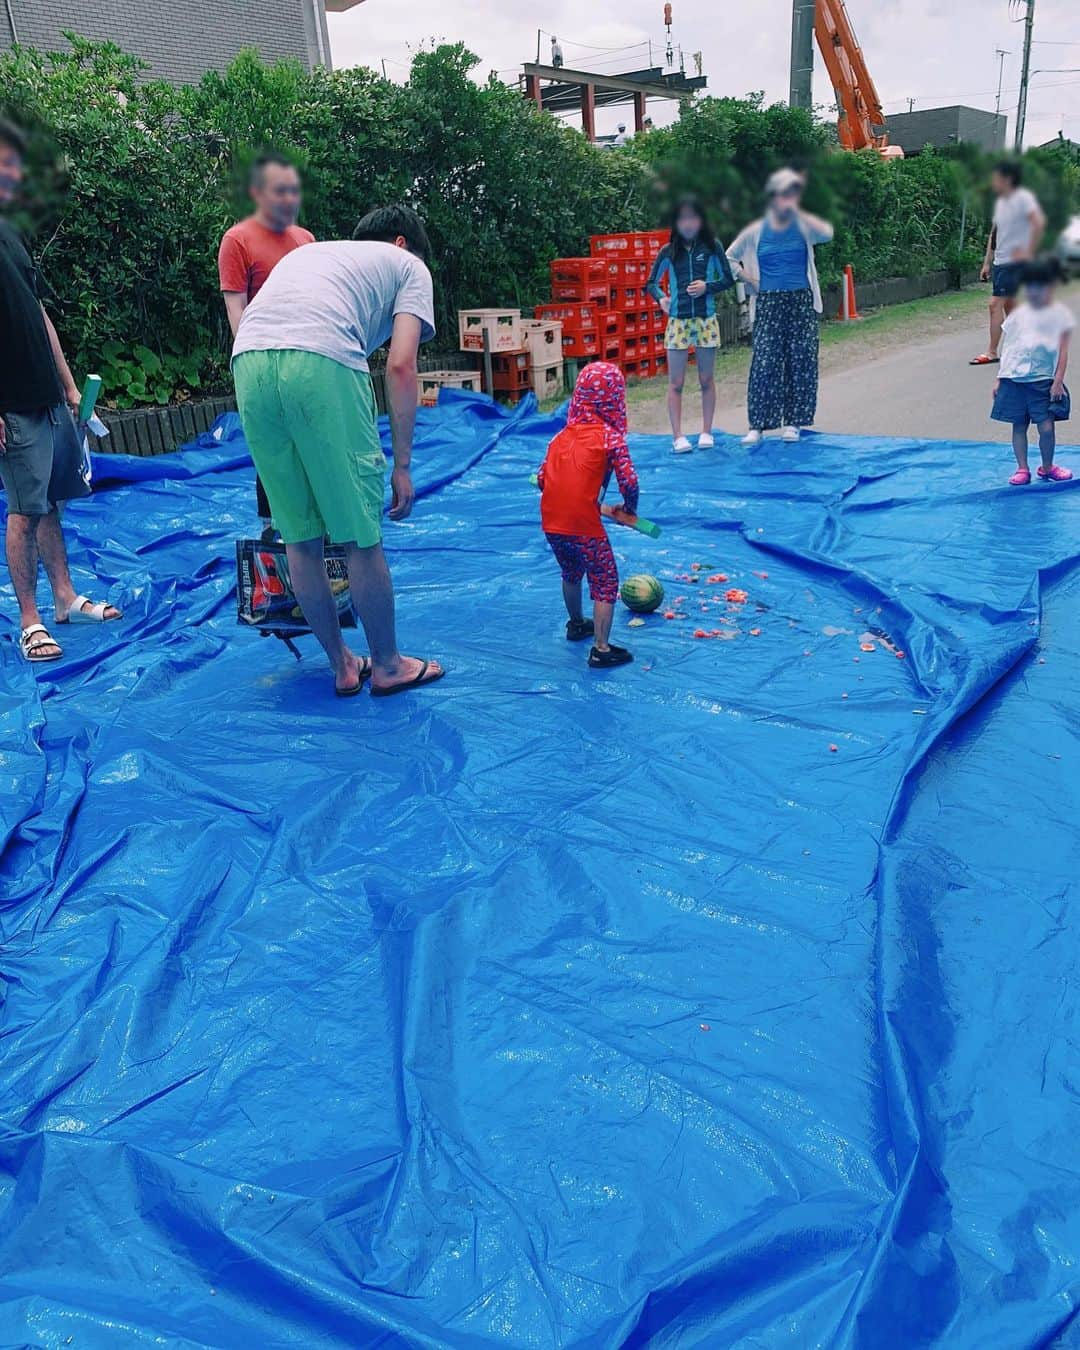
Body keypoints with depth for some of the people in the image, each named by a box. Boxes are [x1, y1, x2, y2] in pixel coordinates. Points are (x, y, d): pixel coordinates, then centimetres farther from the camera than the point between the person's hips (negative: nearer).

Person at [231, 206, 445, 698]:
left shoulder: (306, 252, 39)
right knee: (360, 534, 7)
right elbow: (400, 368, 7)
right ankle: (387, 665, 20)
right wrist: (401, 465, 7)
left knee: (299, 535, 13)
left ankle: (343, 666, 25)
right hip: (321, 362, -6)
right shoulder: (409, 265, 23)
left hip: (247, 361, 6)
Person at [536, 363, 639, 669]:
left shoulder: (563, 435, 10)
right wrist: (630, 508, 4)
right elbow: (629, 482, -15)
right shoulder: (610, 436, -6)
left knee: (571, 573, 29)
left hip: (551, 523, 6)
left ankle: (576, 625, 47)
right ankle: (601, 650, 3)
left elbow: (541, 478, 10)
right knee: (605, 584, 6)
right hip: (584, 525, -6)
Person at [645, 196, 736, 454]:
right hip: (678, 321, 0)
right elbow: (652, 283, 9)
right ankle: (678, 436, 4)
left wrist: (707, 286, -11)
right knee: (676, 382, 0)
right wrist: (661, 298, -10)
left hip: (706, 321, 0)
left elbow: (728, 279, 6)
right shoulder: (668, 251, 1)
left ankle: (706, 432, 16)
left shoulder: (712, 246, 0)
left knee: (706, 380, 7)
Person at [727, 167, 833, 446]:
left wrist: (798, 212, -19)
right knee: (764, 364, -6)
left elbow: (827, 233, -19)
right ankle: (757, 425, -2)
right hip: (769, 305, -1)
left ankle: (792, 422, 10)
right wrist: (751, 282, 4)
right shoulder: (756, 231, 3)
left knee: (801, 362, 1)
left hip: (802, 303, 1)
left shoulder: (803, 226, 2)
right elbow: (729, 258, 12)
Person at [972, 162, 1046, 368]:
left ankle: (991, 353, -8)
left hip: (1014, 262, -8)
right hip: (999, 262, 9)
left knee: (995, 304, -11)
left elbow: (1039, 223, -23)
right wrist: (987, 262, 16)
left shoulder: (1023, 198, -12)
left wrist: (1029, 253, -21)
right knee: (1008, 305, 12)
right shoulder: (1000, 201, 13)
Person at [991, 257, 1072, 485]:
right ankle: (1022, 469, 15)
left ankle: (1047, 468, 15)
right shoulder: (1018, 314, 9)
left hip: (1043, 381, -2)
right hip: (1014, 379, 3)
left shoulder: (1060, 314, 1)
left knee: (1046, 427, -5)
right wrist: (999, 378, 9)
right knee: (1019, 425, 5)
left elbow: (1063, 351, -2)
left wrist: (1058, 381, -8)